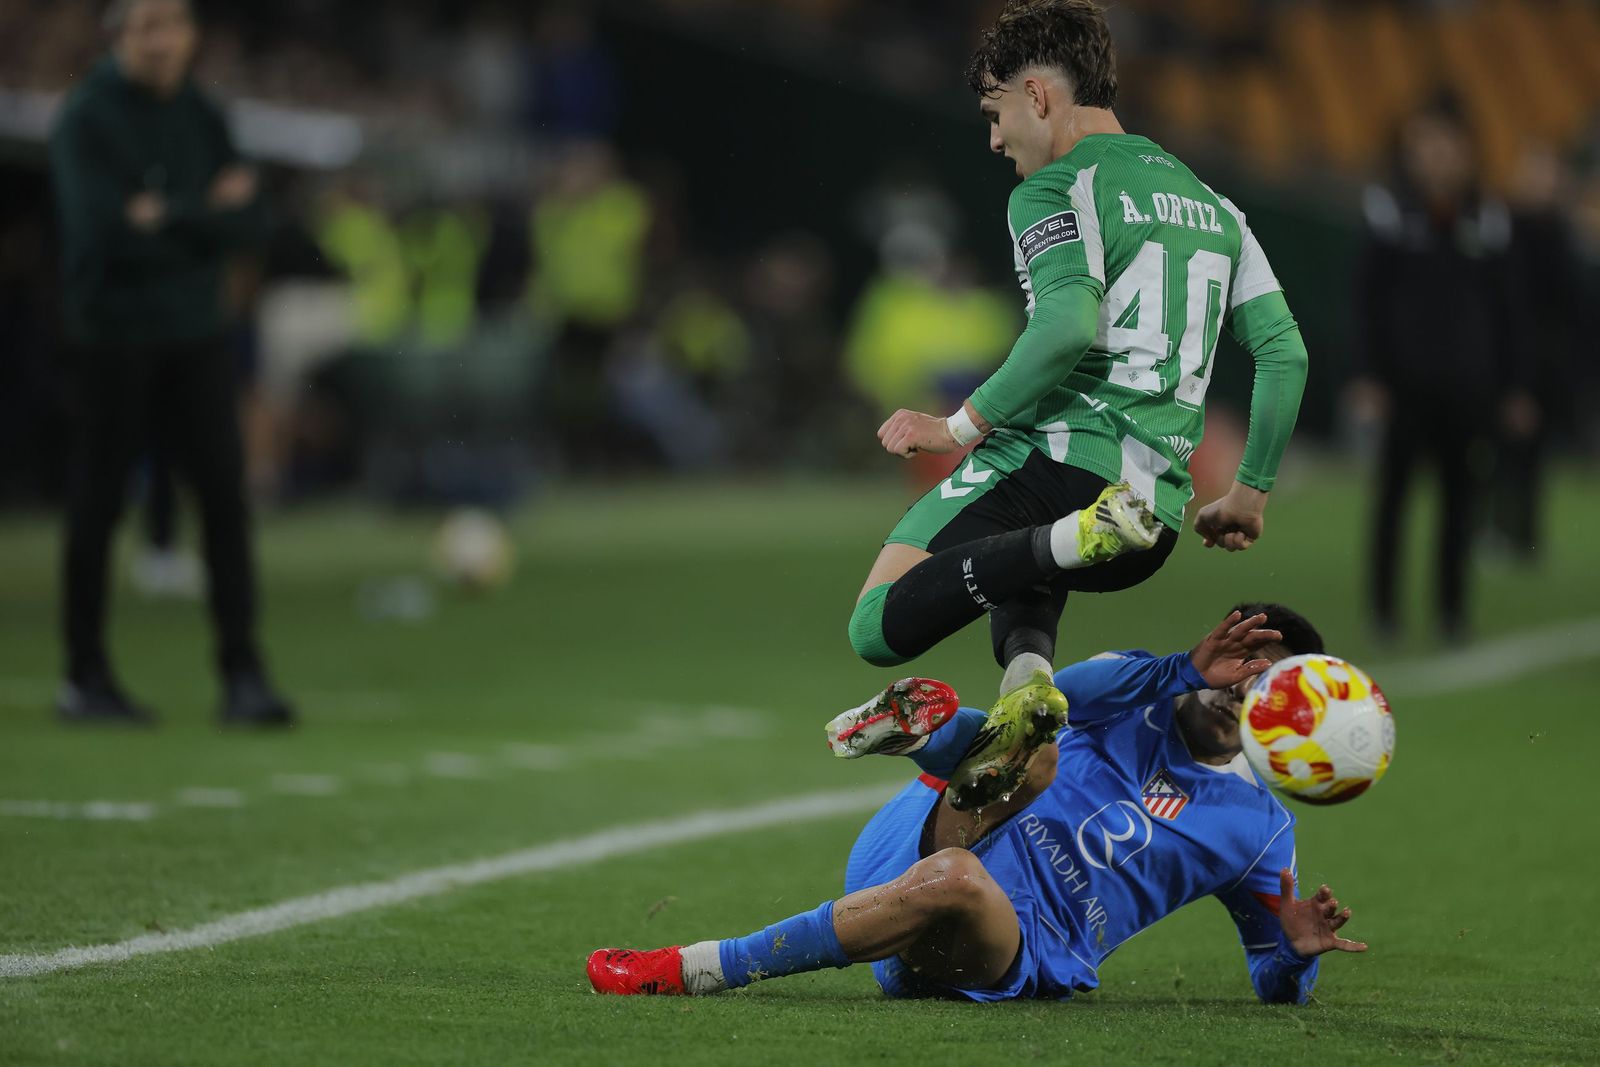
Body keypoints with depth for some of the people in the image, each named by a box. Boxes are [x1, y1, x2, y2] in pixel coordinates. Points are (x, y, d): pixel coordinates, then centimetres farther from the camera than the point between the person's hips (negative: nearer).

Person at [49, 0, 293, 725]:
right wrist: (209, 212, -11)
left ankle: (242, 673, -1)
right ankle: (85, 676, 12)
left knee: (225, 490, -3)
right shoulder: (86, 121, -8)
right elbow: (109, 230, -19)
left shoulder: (201, 118, 10)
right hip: (113, 333, -5)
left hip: (193, 331, 5)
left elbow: (249, 221, 2)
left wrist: (169, 219, -14)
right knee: (99, 502, 2)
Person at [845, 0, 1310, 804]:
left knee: (880, 627, -7)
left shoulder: (1055, 191, -2)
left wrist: (963, 426, -10)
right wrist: (1252, 490, 26)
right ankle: (1028, 671, -2)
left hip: (1061, 454, -7)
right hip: (1159, 510, 7)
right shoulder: (1209, 204, 22)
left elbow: (1069, 327, -19)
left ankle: (1065, 542, -27)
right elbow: (1284, 353, 18)